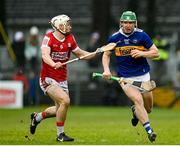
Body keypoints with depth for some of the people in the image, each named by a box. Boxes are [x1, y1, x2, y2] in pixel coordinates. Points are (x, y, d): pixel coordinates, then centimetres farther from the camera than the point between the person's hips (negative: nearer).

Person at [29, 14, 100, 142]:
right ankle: (60, 134, -10)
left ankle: (37, 117, 43)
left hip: (62, 80, 7)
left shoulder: (70, 38, 3)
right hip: (48, 79, -7)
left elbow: (80, 54, 14)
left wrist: (95, 53, -2)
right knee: (65, 101, -24)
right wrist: (54, 64, -50)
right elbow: (45, 55, -30)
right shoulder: (49, 38, -15)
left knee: (60, 108, 15)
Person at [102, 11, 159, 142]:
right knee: (138, 100, -23)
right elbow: (106, 54, 14)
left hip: (143, 75, 1)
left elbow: (156, 52, -1)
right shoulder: (114, 38, 0)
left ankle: (136, 112, 44)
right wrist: (106, 69, -2)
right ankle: (149, 130, -24)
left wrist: (142, 53, -18)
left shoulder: (142, 35, -4)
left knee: (148, 108, 8)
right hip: (125, 77, -1)